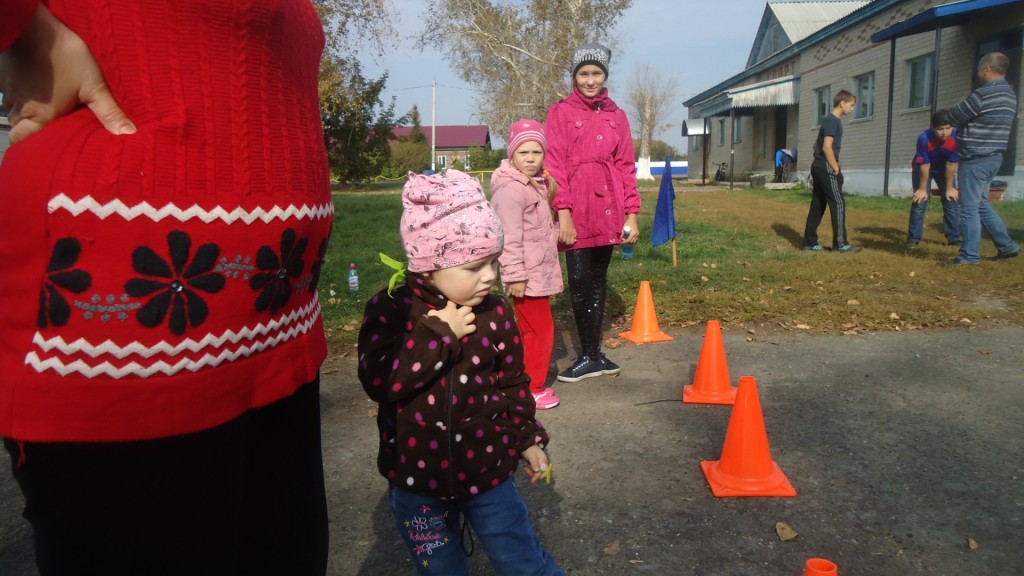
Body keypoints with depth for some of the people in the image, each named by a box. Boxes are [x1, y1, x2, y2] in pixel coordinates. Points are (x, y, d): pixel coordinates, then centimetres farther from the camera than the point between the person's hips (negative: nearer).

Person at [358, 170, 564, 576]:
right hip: (416, 478, 0)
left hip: (486, 470, 1)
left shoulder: (494, 312, -5)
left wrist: (528, 437, 8)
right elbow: (378, 381, -27)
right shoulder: (390, 309, -14)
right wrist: (438, 333, -25)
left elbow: (513, 381, 6)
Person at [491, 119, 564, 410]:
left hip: (539, 274, 10)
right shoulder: (511, 189, -18)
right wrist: (515, 276, -24)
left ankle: (531, 382, 28)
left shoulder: (536, 184, 14)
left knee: (533, 330, 16)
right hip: (527, 276, -10)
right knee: (540, 330, -3)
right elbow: (510, 238, -23)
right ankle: (531, 389, 9)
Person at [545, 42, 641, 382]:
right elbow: (555, 165, -4)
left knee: (598, 280, 9)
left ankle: (594, 355, 19)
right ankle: (588, 356, 6)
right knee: (579, 280, -6)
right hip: (576, 211, -3)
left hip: (608, 210, 4)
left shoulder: (616, 116, 13)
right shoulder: (561, 112, 3)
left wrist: (632, 214, 5)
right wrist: (563, 214, -13)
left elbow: (627, 167, 12)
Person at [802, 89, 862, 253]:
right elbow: (827, 147, -21)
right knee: (838, 204, -6)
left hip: (819, 166, 10)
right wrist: (836, 168, -14)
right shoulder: (833, 121, -12)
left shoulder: (830, 120, 18)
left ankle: (810, 242, 10)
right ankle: (840, 243, -3)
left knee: (817, 205, 9)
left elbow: (817, 145, 24)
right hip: (826, 168, -10)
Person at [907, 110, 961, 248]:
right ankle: (914, 238, -5)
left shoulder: (957, 137, -32)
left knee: (950, 200, -1)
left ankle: (954, 238, 5)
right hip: (922, 168, -2)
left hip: (944, 169, 2)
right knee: (921, 199, -10)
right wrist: (922, 189, -19)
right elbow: (924, 166, -26)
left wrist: (950, 188, -18)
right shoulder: (924, 138, -36)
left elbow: (951, 165, -25)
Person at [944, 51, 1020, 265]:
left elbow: (954, 117, -7)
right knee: (981, 203, 19)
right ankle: (1007, 246, 22)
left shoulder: (983, 93, -16)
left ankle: (970, 254, 1)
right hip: (993, 157, 9)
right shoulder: (1009, 95, 13)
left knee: (969, 206, -3)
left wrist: (946, 113, 13)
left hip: (975, 158, -9)